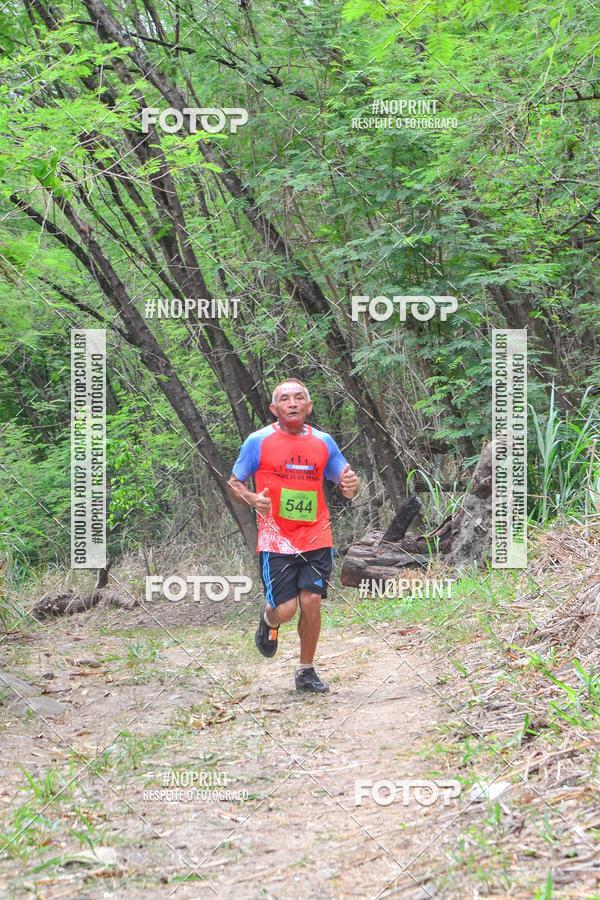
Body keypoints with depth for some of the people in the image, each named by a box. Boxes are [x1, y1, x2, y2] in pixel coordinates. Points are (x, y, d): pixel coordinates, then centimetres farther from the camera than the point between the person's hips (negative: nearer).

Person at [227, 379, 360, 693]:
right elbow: (234, 483, 5)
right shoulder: (259, 441, -3)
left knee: (311, 602, -4)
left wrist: (351, 484, -11)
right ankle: (268, 619, 30)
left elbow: (347, 489, 14)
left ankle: (306, 672, 14)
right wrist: (252, 499, -17)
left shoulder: (324, 442, 6)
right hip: (276, 540, -2)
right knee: (285, 610, -9)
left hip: (316, 539, 3)